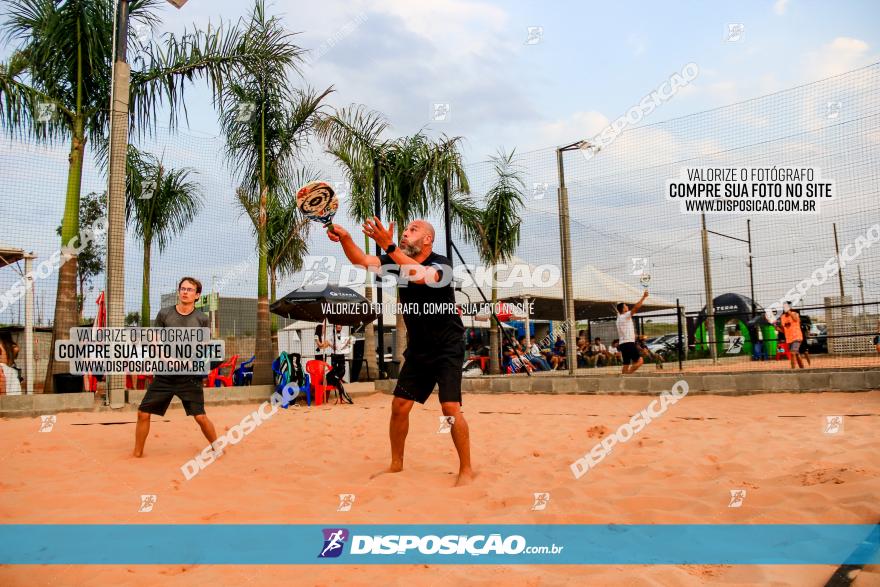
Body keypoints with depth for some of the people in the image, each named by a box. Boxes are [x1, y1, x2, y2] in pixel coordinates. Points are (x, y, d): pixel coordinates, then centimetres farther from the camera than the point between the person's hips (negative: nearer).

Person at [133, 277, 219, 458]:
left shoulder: (202, 319, 0)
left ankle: (217, 449, 13)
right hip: (164, 375, 2)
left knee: (200, 416, -8)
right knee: (143, 413, 3)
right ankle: (137, 453, 22)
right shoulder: (164, 314, 3)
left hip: (190, 376, -2)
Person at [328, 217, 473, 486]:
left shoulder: (441, 263, -15)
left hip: (448, 348, -6)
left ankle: (466, 470, 0)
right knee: (399, 406, 4)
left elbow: (422, 275, -37)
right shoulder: (398, 261, 3)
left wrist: (389, 246, -45)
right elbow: (361, 260, -8)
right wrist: (345, 238, -27)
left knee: (450, 408, -14)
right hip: (417, 349, 6)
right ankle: (396, 465, 21)